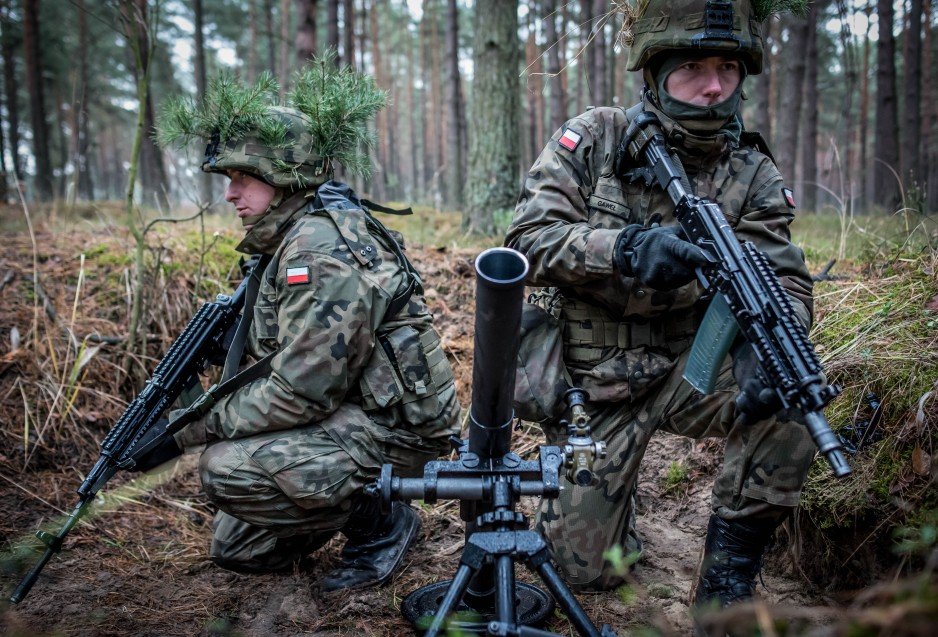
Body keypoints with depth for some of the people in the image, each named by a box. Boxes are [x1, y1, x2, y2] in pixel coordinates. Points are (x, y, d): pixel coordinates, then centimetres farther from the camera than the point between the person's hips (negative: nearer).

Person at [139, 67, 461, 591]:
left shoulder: (323, 249, -23)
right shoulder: (288, 240, 10)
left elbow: (298, 391, -27)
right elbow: (266, 365, 14)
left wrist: (186, 431, -19)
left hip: (395, 431, -10)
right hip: (352, 414, 10)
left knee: (227, 467, -24)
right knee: (236, 548, 11)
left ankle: (381, 524, -5)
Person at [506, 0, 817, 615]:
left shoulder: (753, 174, -2)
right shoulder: (593, 139, -8)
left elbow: (785, 281, -8)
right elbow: (529, 236, -17)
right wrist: (627, 249, -35)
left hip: (687, 368, 2)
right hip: (594, 385, -1)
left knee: (787, 407, -29)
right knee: (587, 566, -3)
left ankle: (728, 579, -7)